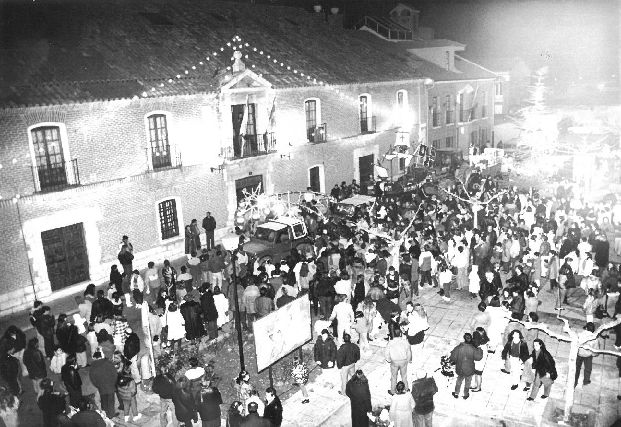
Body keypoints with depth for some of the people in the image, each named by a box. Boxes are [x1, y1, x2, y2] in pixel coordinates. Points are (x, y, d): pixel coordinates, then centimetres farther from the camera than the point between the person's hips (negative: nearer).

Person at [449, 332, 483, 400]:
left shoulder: (459, 348, -23)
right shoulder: (473, 349, -24)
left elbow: (453, 357, -17)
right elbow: (478, 357, -11)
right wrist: (479, 350, 4)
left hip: (460, 369, 1)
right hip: (469, 369, 0)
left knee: (459, 380, 26)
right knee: (468, 381, 24)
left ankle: (456, 393, 40)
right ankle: (466, 395, 43)